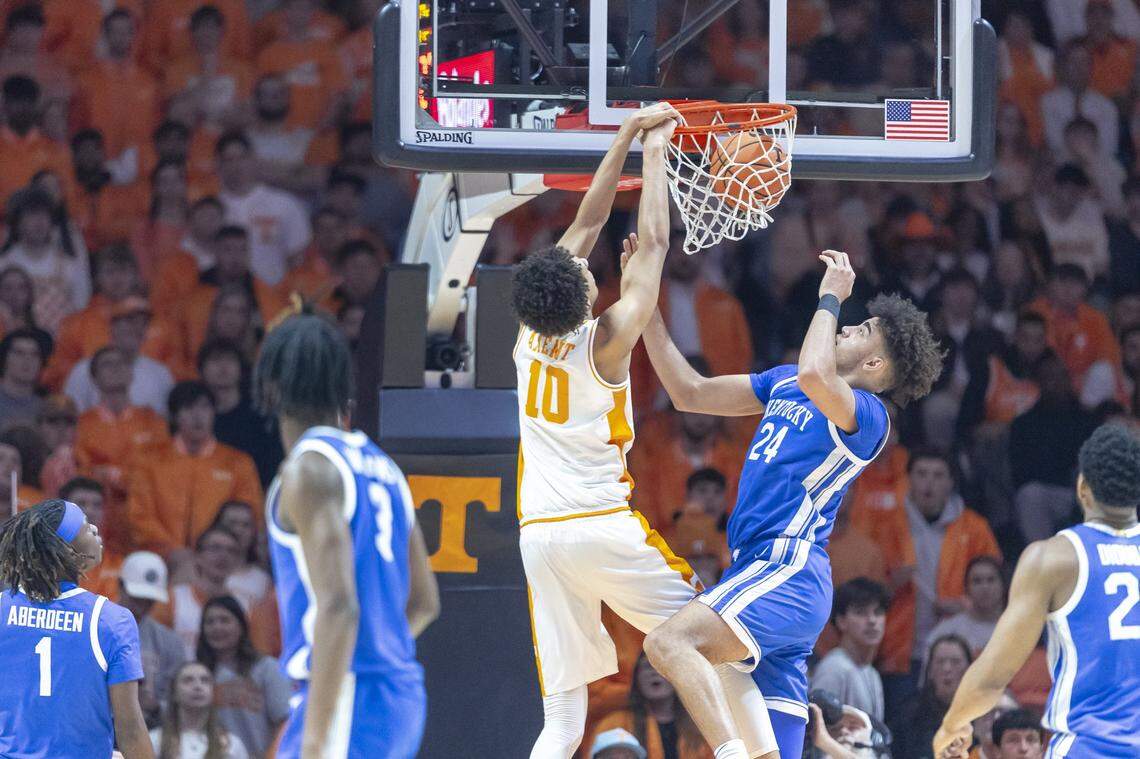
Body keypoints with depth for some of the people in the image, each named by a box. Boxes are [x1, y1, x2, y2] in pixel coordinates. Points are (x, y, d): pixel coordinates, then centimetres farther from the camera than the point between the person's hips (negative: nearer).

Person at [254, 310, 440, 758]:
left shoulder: (309, 468, -10)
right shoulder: (380, 467, 16)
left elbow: (339, 607, -21)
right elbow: (424, 603, 23)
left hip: (348, 703, -9)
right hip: (400, 695, 9)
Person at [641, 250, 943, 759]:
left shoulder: (868, 414, -7)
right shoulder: (782, 383, 20)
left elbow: (815, 375, -29)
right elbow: (689, 393, 25)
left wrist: (831, 297, -13)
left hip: (787, 570, -9)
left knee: (670, 643, -32)